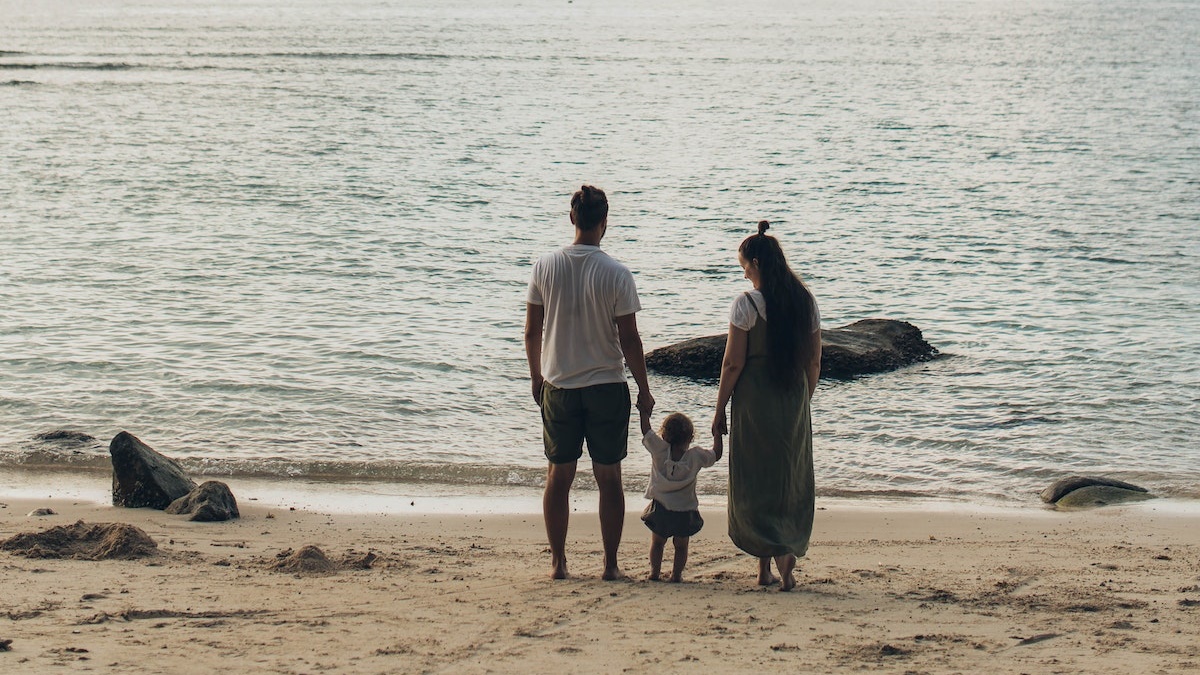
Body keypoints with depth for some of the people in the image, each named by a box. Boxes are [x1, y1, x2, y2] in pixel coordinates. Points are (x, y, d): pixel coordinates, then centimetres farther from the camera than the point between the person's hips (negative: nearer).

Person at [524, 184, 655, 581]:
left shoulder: (545, 267, -3)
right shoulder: (616, 274, -11)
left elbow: (532, 332, 3)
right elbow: (629, 339, -8)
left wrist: (536, 377, 17)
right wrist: (644, 390, 2)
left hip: (558, 387, 2)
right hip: (606, 387, -2)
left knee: (558, 476, 11)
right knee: (609, 477, 6)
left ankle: (558, 563, 14)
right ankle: (610, 564, 9)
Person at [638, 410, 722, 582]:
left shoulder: (659, 450, -9)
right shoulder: (695, 456, -7)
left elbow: (646, 430, -4)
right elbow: (716, 454, 6)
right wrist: (717, 433, 15)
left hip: (660, 508, 0)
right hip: (685, 510, 0)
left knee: (657, 542, 17)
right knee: (681, 545, 13)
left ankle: (655, 571, 15)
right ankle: (676, 574, 8)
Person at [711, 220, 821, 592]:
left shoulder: (746, 304, -12)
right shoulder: (806, 302, 4)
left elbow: (733, 364, -11)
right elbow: (814, 362, 8)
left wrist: (719, 410, -2)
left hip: (754, 400, -5)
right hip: (794, 401, 5)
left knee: (755, 482, 4)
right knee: (791, 480, 13)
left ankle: (776, 552, -12)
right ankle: (777, 559, 15)